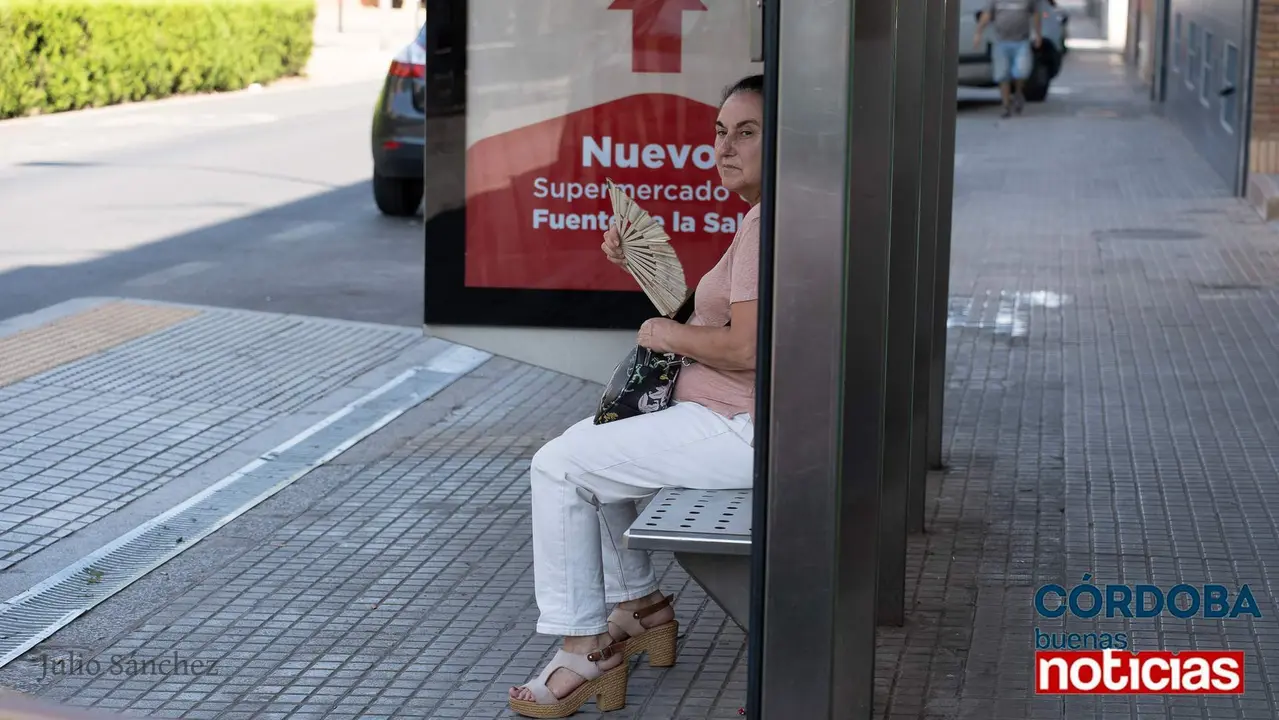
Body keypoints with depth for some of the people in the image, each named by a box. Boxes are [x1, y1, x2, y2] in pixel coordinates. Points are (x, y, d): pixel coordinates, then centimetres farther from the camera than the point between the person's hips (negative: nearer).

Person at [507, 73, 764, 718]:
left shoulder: (767, 223, -20)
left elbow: (745, 348, -27)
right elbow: (715, 314, 22)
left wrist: (668, 334, -10)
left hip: (742, 432, -11)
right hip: (736, 422, 11)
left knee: (559, 466, -6)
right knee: (592, 443, 24)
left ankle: (584, 650, 0)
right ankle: (639, 609, 26)